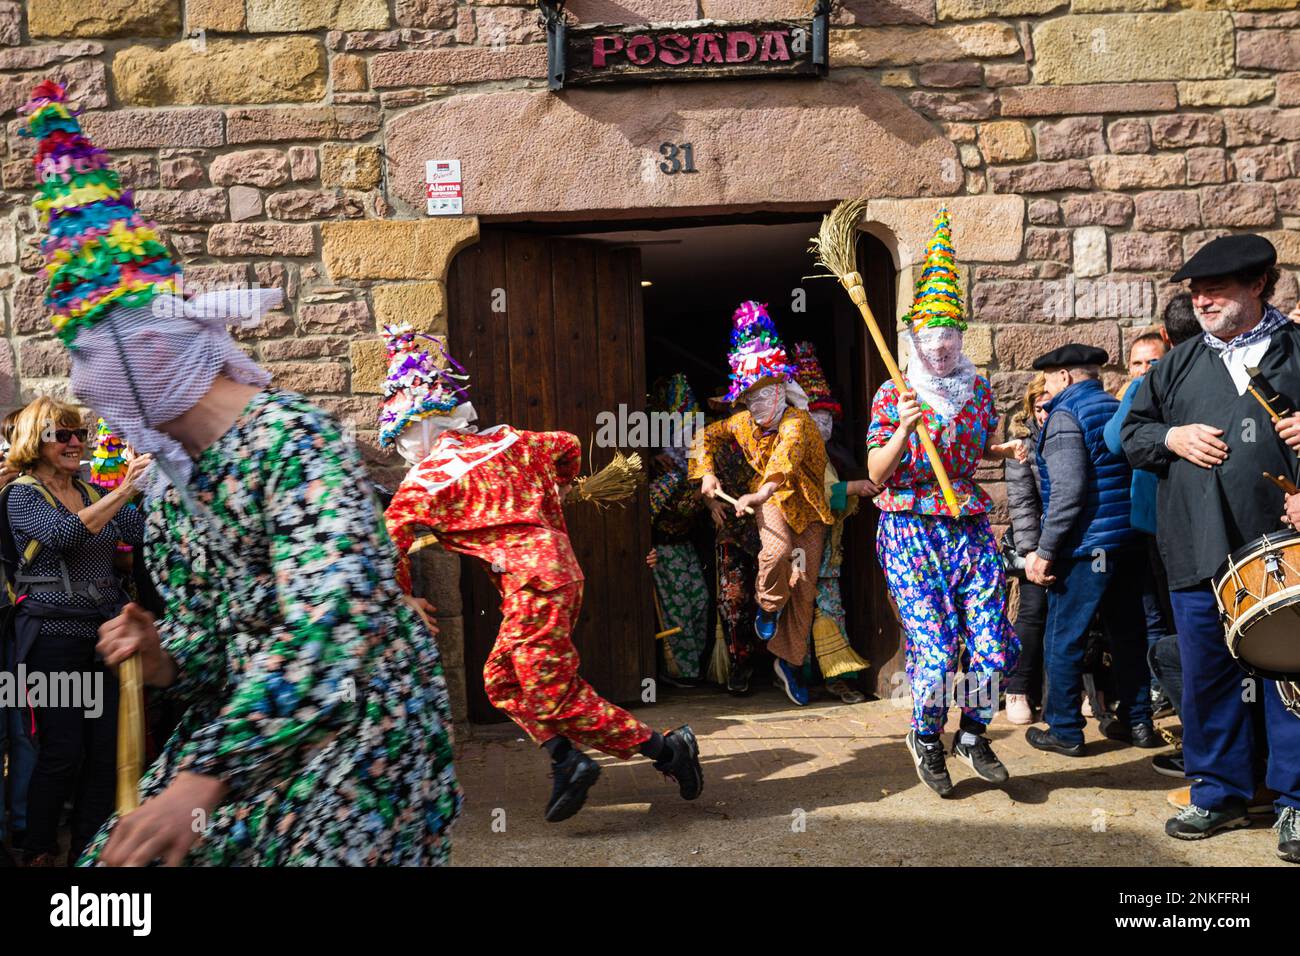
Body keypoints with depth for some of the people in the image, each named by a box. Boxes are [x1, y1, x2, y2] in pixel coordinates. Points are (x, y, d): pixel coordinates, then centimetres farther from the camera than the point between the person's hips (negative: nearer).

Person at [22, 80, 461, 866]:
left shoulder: (292, 440, -17)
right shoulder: (168, 486, 8)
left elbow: (331, 625, -29)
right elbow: (212, 653, 14)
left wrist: (205, 780, -32)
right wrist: (163, 655, -9)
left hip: (359, 728, -7)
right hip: (238, 732, 7)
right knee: (118, 876, -2)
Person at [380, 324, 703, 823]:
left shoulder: (428, 477, -4)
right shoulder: (503, 440, 14)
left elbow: (389, 542, -6)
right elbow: (567, 446, 26)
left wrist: (403, 601, 7)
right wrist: (546, 501, 38)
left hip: (531, 580, -9)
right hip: (558, 562, 9)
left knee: (558, 693, -2)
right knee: (502, 680, 16)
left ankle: (667, 749, 1)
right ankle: (567, 760, 9)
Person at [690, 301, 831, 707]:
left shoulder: (796, 422, -21)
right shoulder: (743, 422, -3)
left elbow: (785, 457, -42)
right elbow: (707, 436, 15)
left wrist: (760, 493, -58)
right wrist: (706, 473, 1)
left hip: (806, 503, -1)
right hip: (769, 499, 2)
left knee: (804, 586, 0)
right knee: (777, 550, -32)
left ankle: (790, 662, 15)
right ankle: (769, 605, -1)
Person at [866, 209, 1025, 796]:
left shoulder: (979, 389, 10)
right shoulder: (893, 395, -1)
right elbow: (876, 473, -7)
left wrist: (1009, 451, 6)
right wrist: (904, 428, -21)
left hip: (971, 527, 4)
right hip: (911, 530, -4)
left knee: (991, 646, -4)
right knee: (934, 649, -11)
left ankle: (973, 736, 23)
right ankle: (926, 740, 18)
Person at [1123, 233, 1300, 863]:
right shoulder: (1179, 364, 15)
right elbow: (1131, 432, 17)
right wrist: (1171, 438, -2)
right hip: (1197, 550, 3)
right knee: (1206, 678, 9)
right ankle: (1218, 794, 23)